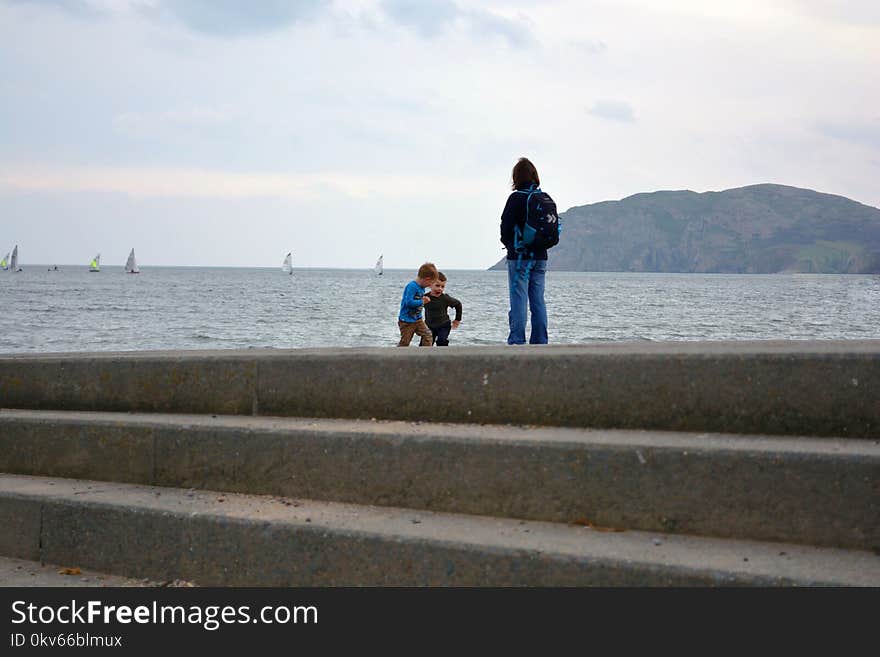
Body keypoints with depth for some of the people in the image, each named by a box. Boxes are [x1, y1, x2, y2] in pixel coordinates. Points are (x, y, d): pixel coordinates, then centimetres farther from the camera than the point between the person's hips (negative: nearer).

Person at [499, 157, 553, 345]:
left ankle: (517, 341, -7)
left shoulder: (517, 198, -10)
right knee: (538, 301, 8)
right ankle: (539, 342, 10)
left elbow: (506, 226, -11)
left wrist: (508, 244, 7)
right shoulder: (546, 198, 6)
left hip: (520, 256, -5)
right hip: (540, 256, 5)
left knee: (518, 301, -5)